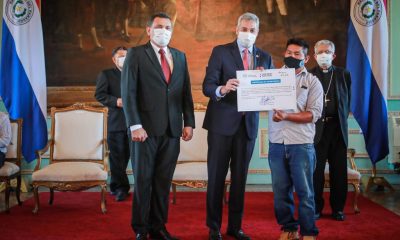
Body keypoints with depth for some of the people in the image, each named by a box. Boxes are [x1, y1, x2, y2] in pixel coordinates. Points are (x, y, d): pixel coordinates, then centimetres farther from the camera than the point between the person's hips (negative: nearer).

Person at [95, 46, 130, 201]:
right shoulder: (106, 74, 4)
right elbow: (99, 94, -5)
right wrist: (115, 101, -18)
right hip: (115, 122, -4)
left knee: (125, 155, 9)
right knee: (117, 156, -3)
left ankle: (116, 186, 22)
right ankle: (122, 188, 4)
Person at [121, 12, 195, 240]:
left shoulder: (180, 56, 15)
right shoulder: (136, 54, 1)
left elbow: (186, 92, 14)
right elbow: (128, 92, -5)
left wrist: (189, 122, 5)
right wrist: (135, 125, -13)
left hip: (172, 129, 4)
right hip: (148, 128, -3)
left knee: (164, 181, 7)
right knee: (143, 180, 4)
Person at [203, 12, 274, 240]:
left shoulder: (265, 57, 10)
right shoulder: (220, 51, -1)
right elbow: (207, 86, -9)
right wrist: (222, 89, -31)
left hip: (248, 123, 3)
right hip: (222, 122, -3)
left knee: (240, 177, 10)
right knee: (217, 176, 3)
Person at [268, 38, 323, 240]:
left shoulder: (312, 82, 5)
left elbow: (314, 114, -5)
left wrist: (286, 116, -17)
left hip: (301, 144, -2)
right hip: (276, 143, 2)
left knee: (304, 191, 2)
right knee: (281, 190, 7)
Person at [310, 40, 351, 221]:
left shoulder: (344, 74, 10)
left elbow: (347, 101, 13)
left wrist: (342, 119, 7)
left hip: (338, 126, 2)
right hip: (317, 127, -2)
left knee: (339, 170, 6)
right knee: (316, 170, 1)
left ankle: (338, 208, 18)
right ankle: (316, 208, 12)